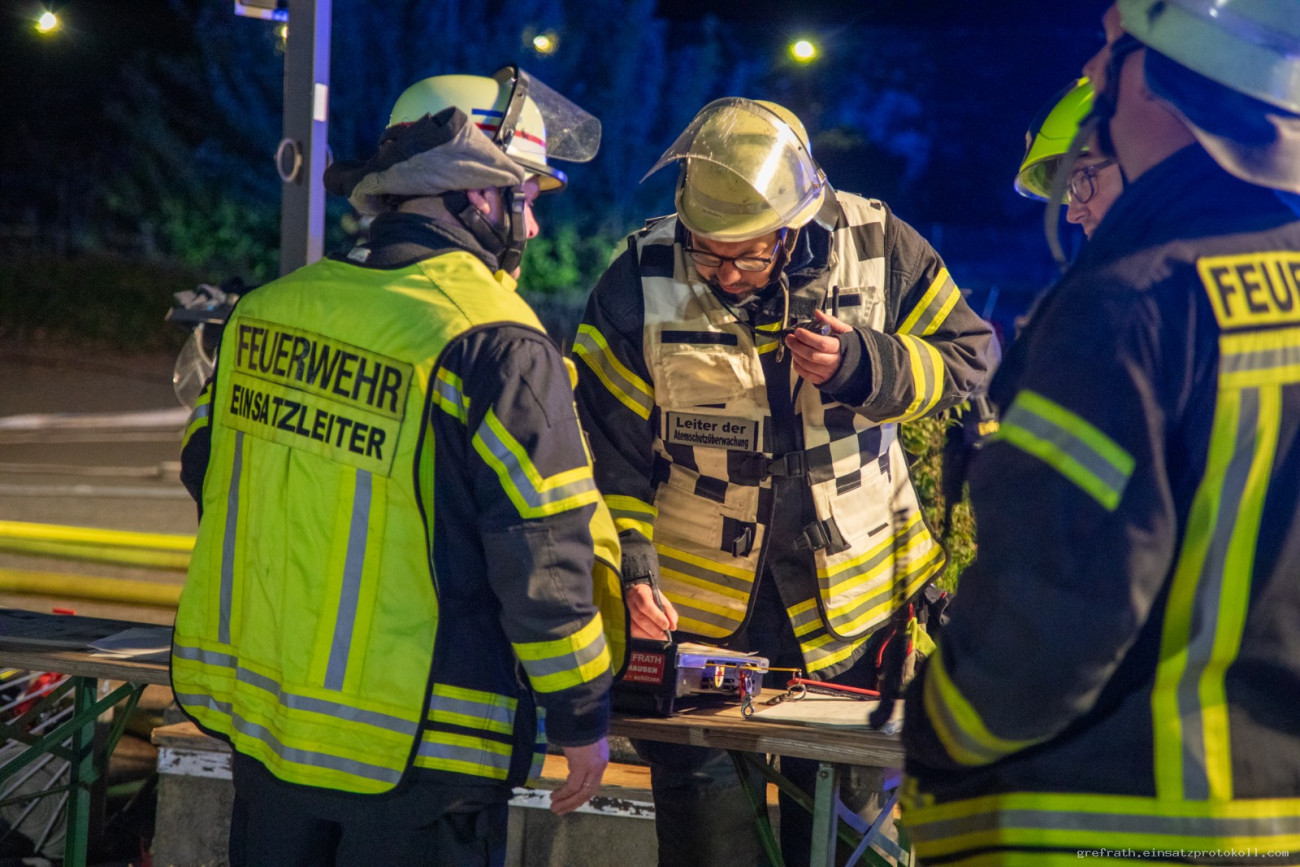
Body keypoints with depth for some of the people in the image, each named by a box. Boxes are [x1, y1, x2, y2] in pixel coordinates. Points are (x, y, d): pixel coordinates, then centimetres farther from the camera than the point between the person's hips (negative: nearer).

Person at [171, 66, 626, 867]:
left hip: (257, 712, 6)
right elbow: (546, 554, -16)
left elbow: (208, 474, 15)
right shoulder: (497, 347, -17)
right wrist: (584, 718, -5)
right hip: (413, 745, -6)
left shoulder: (269, 310, 3)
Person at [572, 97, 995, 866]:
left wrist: (863, 366, -21)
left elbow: (968, 358, -3)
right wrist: (627, 565, -22)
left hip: (851, 596, 1)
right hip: (696, 601, -1)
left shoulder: (875, 247, -10)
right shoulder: (642, 282, -14)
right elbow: (605, 447, -10)